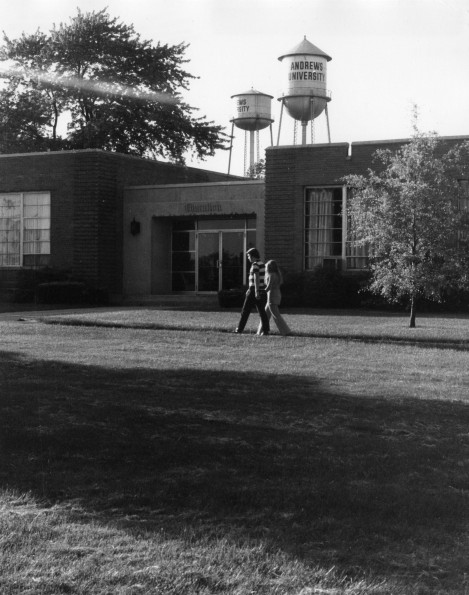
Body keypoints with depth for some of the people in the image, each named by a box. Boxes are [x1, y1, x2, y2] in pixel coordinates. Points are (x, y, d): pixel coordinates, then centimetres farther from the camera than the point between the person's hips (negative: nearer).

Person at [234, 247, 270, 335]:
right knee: (262, 311, 4)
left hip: (254, 292, -8)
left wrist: (256, 291, -28)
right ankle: (265, 330, -4)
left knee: (245, 311, 2)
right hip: (262, 291, 8)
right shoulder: (262, 264, 16)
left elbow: (256, 278, -23)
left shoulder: (255, 264, -13)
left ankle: (240, 329, 8)